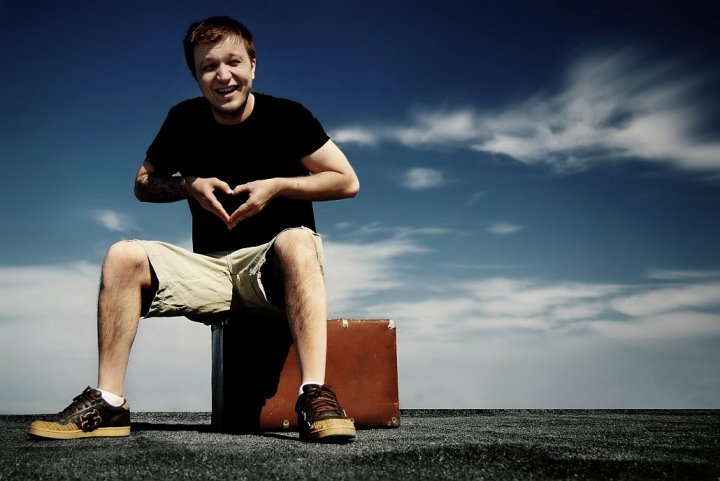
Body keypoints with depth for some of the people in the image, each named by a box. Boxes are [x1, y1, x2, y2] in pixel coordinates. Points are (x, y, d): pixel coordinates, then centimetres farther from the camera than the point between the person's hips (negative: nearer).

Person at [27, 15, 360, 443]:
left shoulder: (287, 116, -4)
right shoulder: (185, 120, 5)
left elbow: (347, 182, -2)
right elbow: (144, 184, 15)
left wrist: (277, 186, -12)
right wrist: (190, 185, -5)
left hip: (273, 269, -3)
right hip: (210, 267, 3)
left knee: (295, 241, -37)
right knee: (124, 256, -18)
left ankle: (315, 394, -44)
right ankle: (109, 402, -17)